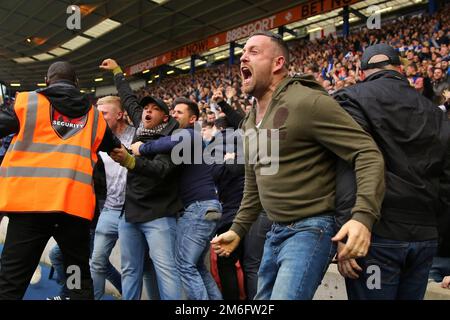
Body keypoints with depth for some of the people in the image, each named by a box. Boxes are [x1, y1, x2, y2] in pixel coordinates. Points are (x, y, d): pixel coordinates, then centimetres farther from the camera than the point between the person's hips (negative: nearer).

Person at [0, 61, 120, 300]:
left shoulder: (27, 102, 5)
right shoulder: (93, 115, 15)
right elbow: (115, 149, 28)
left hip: (30, 199, -2)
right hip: (75, 203, 2)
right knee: (80, 279, 15)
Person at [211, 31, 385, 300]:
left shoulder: (308, 101, -16)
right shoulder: (250, 122, 12)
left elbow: (368, 153, -20)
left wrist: (363, 215, -32)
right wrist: (238, 229, 22)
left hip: (311, 229, -9)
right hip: (275, 232, 9)